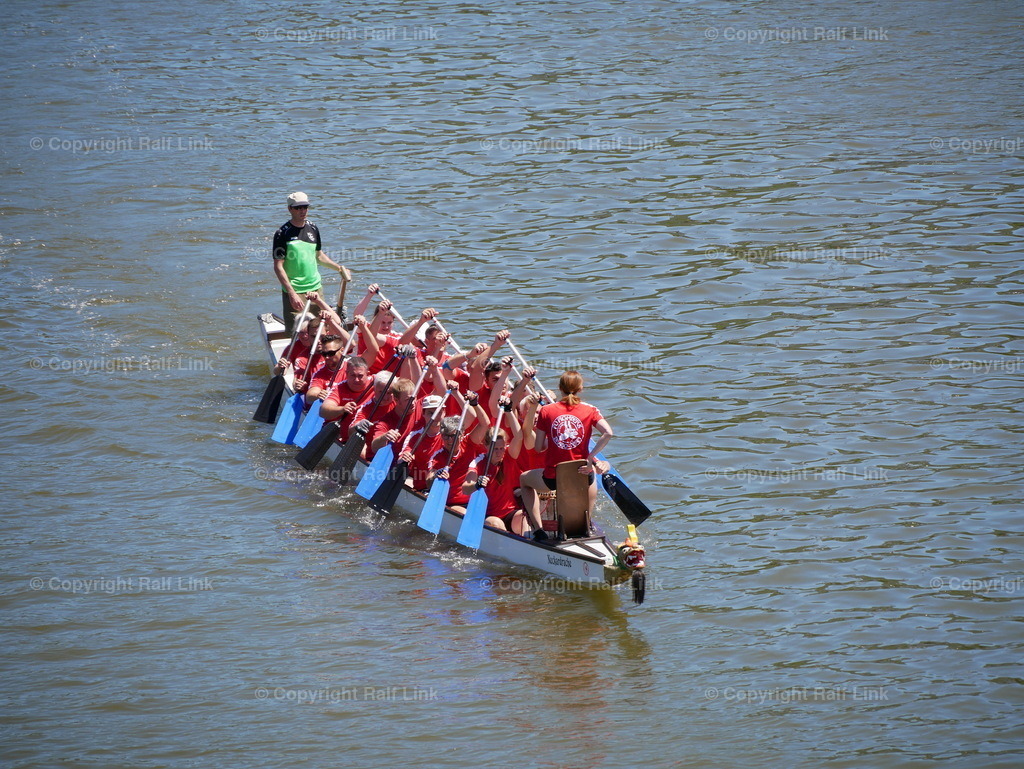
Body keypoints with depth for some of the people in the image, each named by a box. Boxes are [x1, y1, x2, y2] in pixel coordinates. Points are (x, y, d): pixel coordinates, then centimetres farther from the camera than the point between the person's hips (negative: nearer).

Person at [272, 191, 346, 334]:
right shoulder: (283, 233, -10)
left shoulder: (313, 229, 8)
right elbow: (278, 266, -13)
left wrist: (338, 267, 10)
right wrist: (292, 293, -20)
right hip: (294, 291, -6)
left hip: (315, 288, 6)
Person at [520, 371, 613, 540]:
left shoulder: (546, 411, -3)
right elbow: (608, 433, -18)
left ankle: (538, 530, 19)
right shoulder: (590, 410, -3)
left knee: (524, 479, 34)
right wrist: (591, 458, -10)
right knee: (602, 466, 40)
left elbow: (538, 447, -2)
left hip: (552, 479, -1)